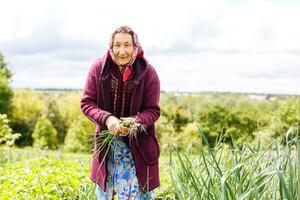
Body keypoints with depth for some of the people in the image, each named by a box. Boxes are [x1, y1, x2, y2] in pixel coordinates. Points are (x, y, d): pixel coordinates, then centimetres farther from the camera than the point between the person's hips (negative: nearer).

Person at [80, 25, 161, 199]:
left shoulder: (147, 72, -11)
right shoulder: (99, 68, -8)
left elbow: (153, 110, -8)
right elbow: (87, 103, -5)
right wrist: (107, 118, -24)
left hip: (138, 143, -2)